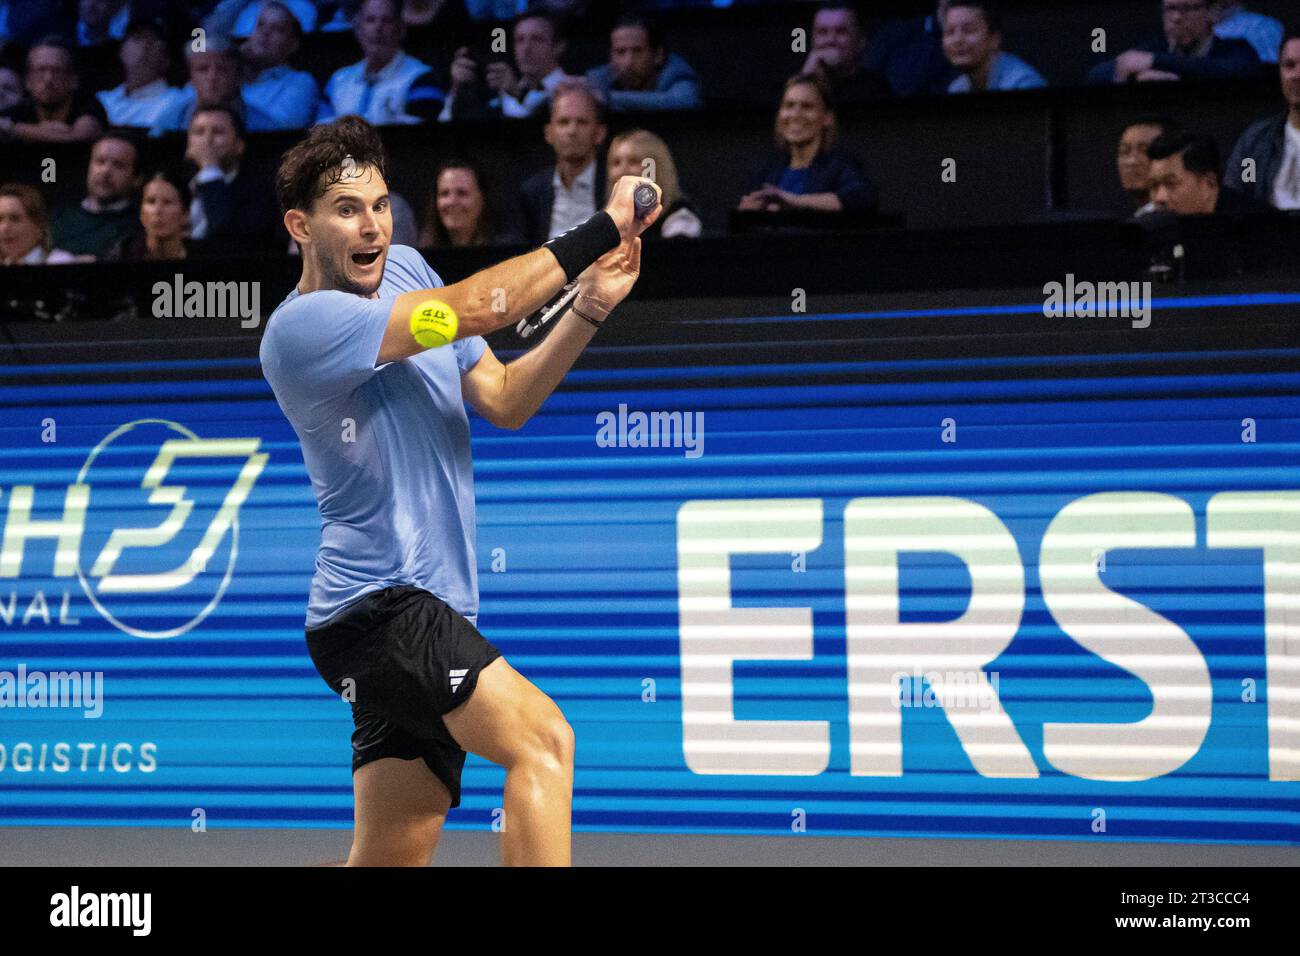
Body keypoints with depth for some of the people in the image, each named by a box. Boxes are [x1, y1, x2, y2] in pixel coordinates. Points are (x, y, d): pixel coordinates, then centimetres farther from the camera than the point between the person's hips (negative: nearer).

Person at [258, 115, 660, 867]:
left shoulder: (404, 269, 13)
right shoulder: (302, 326, -13)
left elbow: (503, 400, 13)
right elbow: (470, 309, -20)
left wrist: (588, 311, -3)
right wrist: (602, 231, -15)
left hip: (432, 609, 8)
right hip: (376, 603, -8)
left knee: (391, 858, 7)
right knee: (544, 739, -26)